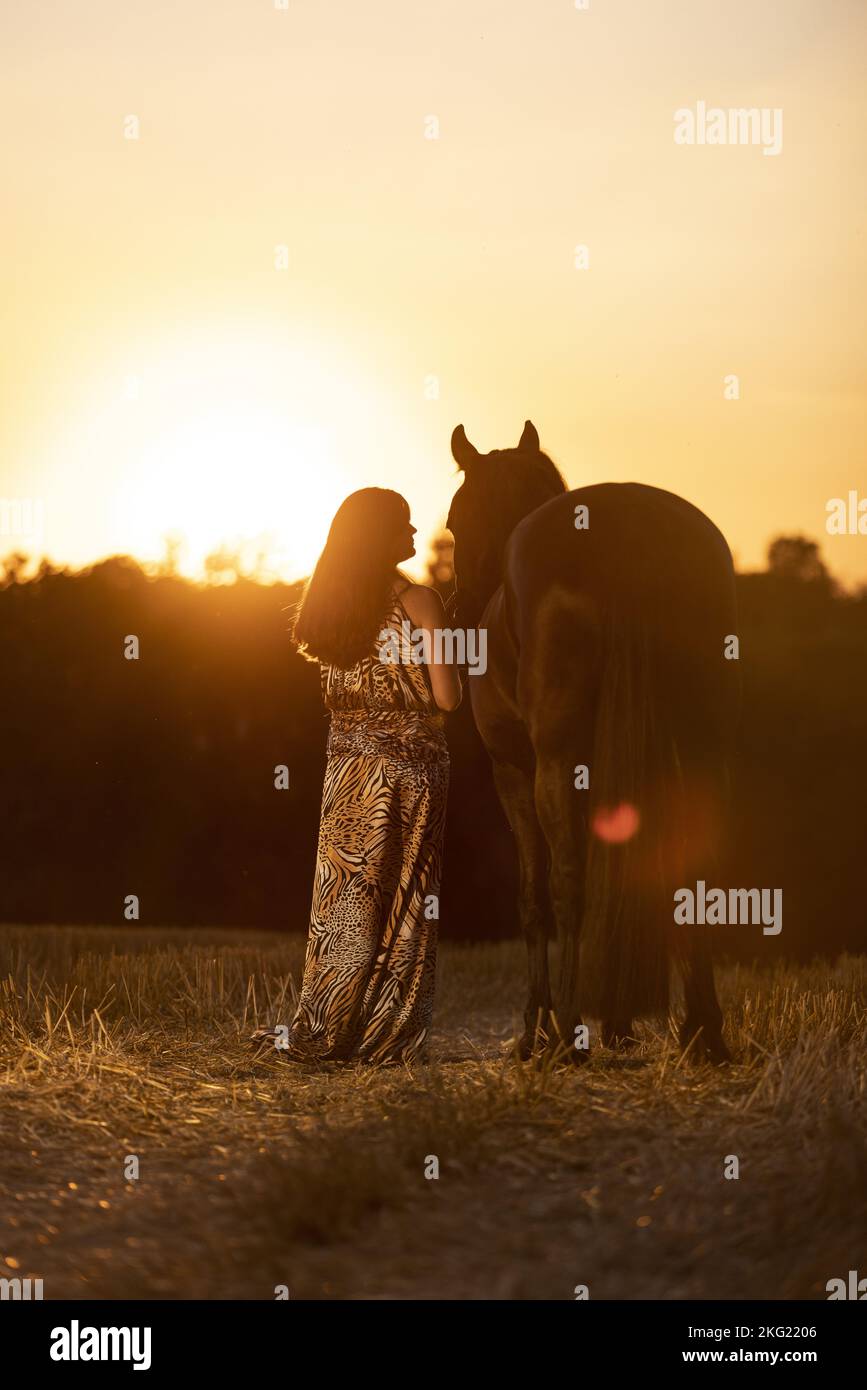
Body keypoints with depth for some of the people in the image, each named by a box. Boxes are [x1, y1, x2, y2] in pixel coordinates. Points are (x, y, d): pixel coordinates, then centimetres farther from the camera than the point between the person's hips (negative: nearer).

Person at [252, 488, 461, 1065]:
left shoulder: (332, 604, 5)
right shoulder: (419, 600, -11)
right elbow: (446, 697, -13)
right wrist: (451, 669, 6)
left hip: (349, 765, 4)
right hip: (409, 763, -4)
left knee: (345, 893, 9)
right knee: (402, 901, 3)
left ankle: (321, 1032, 11)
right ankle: (386, 1035, 7)